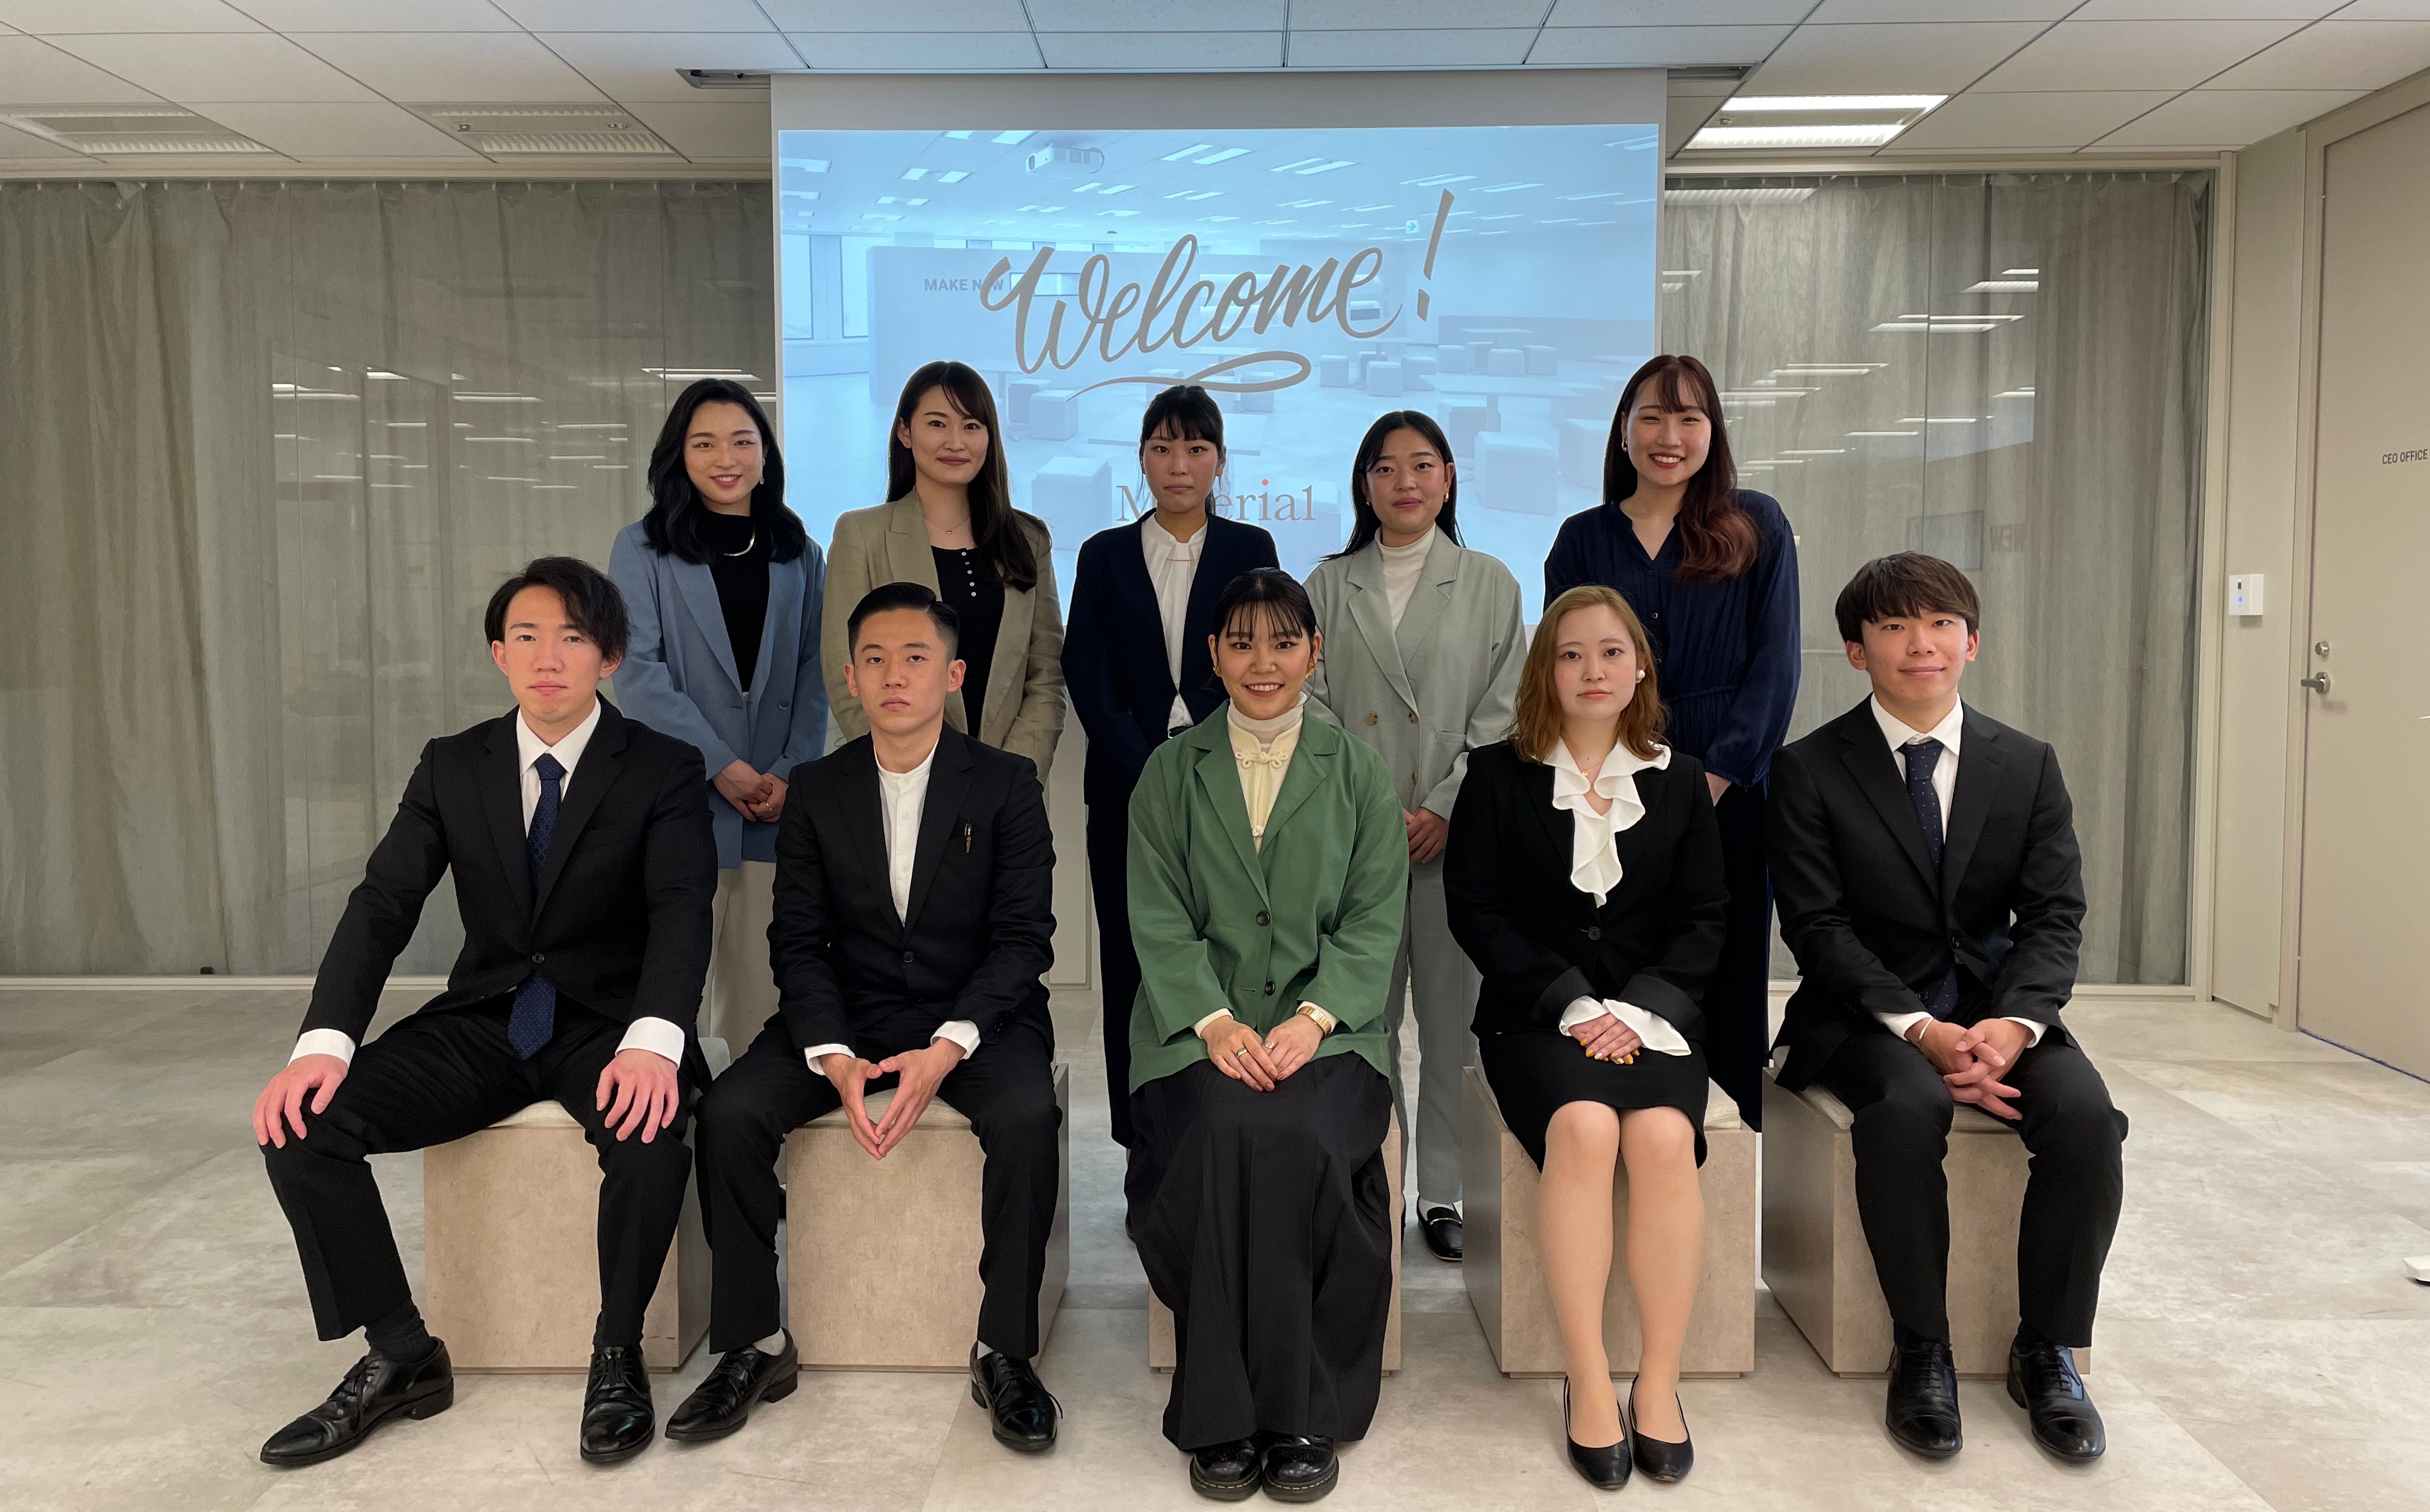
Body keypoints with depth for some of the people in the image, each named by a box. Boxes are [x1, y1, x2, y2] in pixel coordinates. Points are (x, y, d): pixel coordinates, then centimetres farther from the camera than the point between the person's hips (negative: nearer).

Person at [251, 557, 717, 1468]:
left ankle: (616, 1355, -8)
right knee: (299, 1123, -17)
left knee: (651, 1140, -35)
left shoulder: (664, 770, -5)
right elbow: (383, 903, -2)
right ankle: (400, 1358, 0)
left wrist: (653, 1043, -38)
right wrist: (323, 1043, -19)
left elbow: (682, 912, -18)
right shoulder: (452, 767, 6)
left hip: (607, 1022, -4)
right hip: (482, 1021, 4)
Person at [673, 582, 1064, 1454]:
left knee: (1027, 1119, -32)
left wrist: (946, 1050, -23)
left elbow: (1022, 939, -7)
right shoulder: (816, 790, 5)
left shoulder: (1006, 785, -2)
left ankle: (1004, 1354, -14)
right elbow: (799, 943, 1)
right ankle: (754, 1347, -3)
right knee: (728, 1113, -21)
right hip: (847, 1016, 3)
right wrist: (836, 1059, -17)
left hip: (976, 1017, -2)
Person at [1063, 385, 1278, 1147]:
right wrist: (1152, 781, -9)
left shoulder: (1250, 550, 8)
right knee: (1135, 969, 3)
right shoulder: (1105, 556, 8)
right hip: (1128, 793, 1)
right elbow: (1089, 684, 0)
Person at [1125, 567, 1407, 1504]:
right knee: (1224, 1136, -30)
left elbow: (1375, 920, 3)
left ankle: (1302, 1414, -16)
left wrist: (1312, 1017, -14)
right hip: (1200, 1025, 0)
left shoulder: (1357, 774, 11)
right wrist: (1215, 1020, -13)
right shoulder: (1172, 771, 11)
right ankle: (1224, 1417, -16)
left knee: (1303, 1140, -31)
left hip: (1326, 1026, 0)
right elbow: (1158, 917, 3)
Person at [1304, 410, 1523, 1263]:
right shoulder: (1329, 586, 10)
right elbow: (1312, 704, 3)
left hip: (1459, 833, 0)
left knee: (1454, 1014, 2)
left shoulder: (1490, 584, 8)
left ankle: (1444, 1193, 13)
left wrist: (1446, 809, -9)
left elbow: (1502, 712, 2)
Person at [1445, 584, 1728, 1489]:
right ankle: (1587, 1381, -21)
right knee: (1584, 1127, -32)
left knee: (1664, 1137, -29)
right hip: (1533, 1012, -1)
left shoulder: (1679, 780, 12)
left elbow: (1705, 916, 8)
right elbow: (1475, 910, 0)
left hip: (1653, 1011, 2)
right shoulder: (1498, 775, 5)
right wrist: (1571, 1004, -12)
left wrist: (1642, 1008, -10)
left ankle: (1659, 1383, -17)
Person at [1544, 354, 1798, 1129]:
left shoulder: (1757, 527, 5)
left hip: (1728, 796, -1)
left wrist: (1719, 776, -10)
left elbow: (1774, 663, 0)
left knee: (1728, 983, 5)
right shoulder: (1584, 539, 10)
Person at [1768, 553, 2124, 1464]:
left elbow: (2054, 915, 1)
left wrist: (2013, 1024, -19)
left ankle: (2047, 1351, -5)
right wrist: (1920, 1030, -22)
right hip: (1867, 1014, -3)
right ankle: (1922, 1352, -14)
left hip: (2000, 1005, 3)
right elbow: (1818, 927, -9)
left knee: (2085, 1115, -26)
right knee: (1907, 1108, -34)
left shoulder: (2027, 765, 8)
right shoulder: (1810, 771, -2)